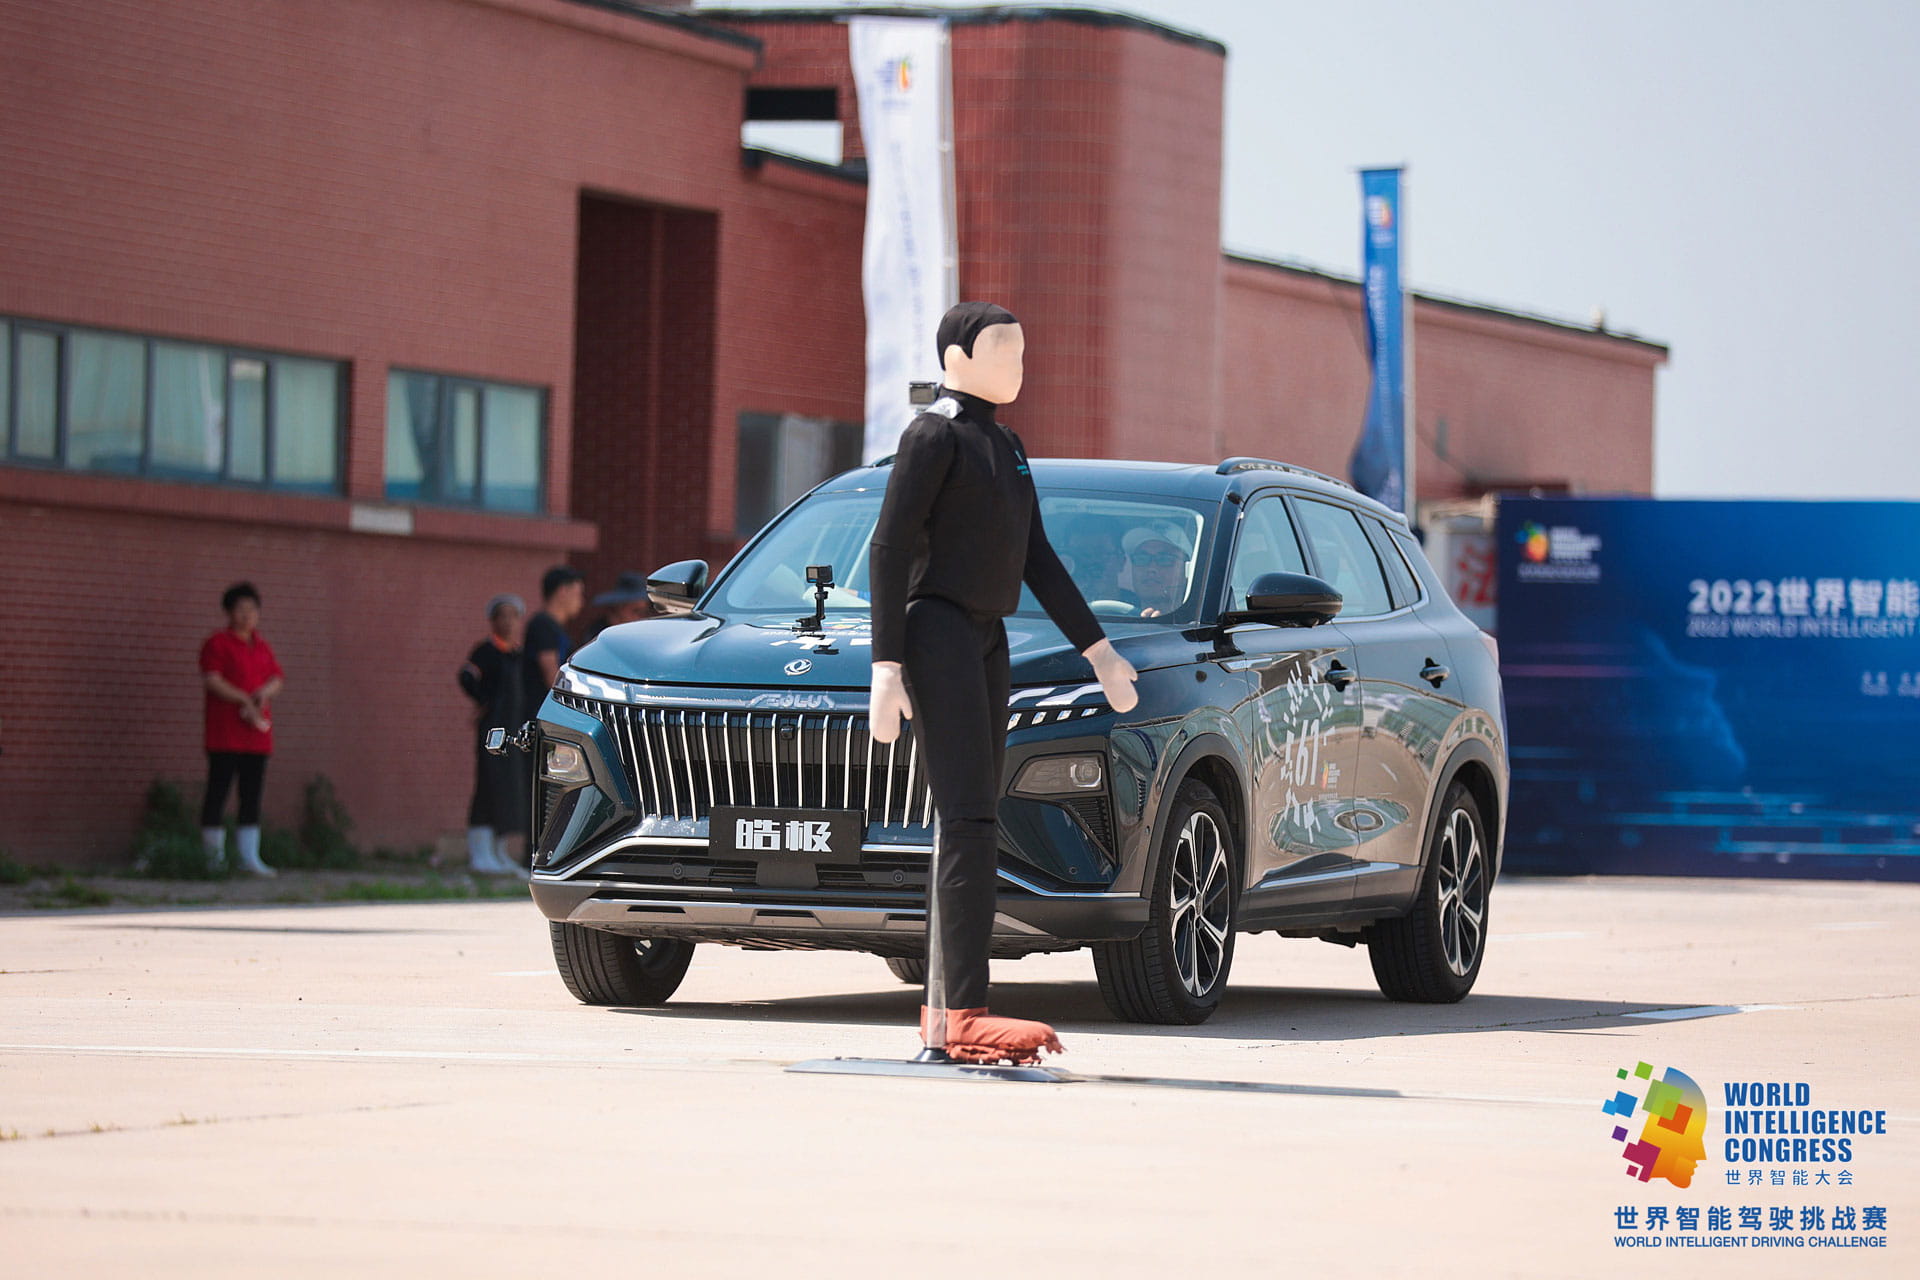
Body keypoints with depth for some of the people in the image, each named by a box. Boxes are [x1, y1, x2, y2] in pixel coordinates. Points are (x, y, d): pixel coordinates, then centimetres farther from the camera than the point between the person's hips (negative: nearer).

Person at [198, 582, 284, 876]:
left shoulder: (262, 646, 17)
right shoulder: (217, 644, -2)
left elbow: (278, 679, 14)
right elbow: (212, 681, -12)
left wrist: (264, 694, -8)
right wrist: (245, 700, -15)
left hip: (257, 735, 6)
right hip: (225, 733, -6)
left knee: (252, 796, 4)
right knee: (218, 790, -5)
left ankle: (250, 858, 4)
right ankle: (215, 855, 0)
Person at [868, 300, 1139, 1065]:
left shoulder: (1005, 449, 19)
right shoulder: (933, 436, -8)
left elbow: (1038, 562, 20)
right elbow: (888, 551, -13)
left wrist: (1098, 650, 14)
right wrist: (886, 670, -19)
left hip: (986, 640, 9)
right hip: (935, 630, -9)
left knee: (969, 824, 5)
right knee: (969, 819, -17)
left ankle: (942, 1012, 6)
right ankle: (963, 1015, -24)